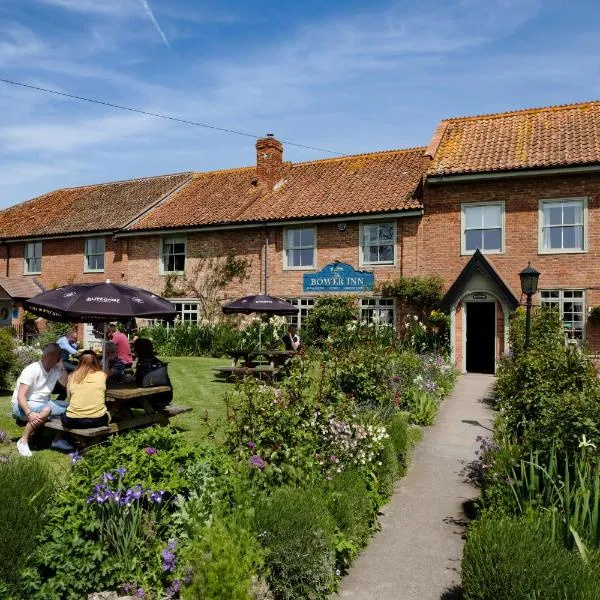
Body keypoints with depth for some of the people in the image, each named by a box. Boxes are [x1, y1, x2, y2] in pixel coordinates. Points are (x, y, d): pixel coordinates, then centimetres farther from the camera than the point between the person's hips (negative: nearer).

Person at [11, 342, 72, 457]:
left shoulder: (56, 370, -2)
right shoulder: (32, 370, -19)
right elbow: (20, 396, -24)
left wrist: (62, 366, -16)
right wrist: (29, 413, -41)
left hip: (43, 403, 6)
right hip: (23, 405, -6)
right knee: (46, 410, -36)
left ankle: (58, 439, -1)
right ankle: (23, 441, -21)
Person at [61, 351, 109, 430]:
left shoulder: (72, 376, 7)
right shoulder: (102, 375, 5)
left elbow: (69, 399, 11)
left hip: (73, 421, 1)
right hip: (98, 420, -1)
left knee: (63, 415, 34)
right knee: (107, 414, 33)